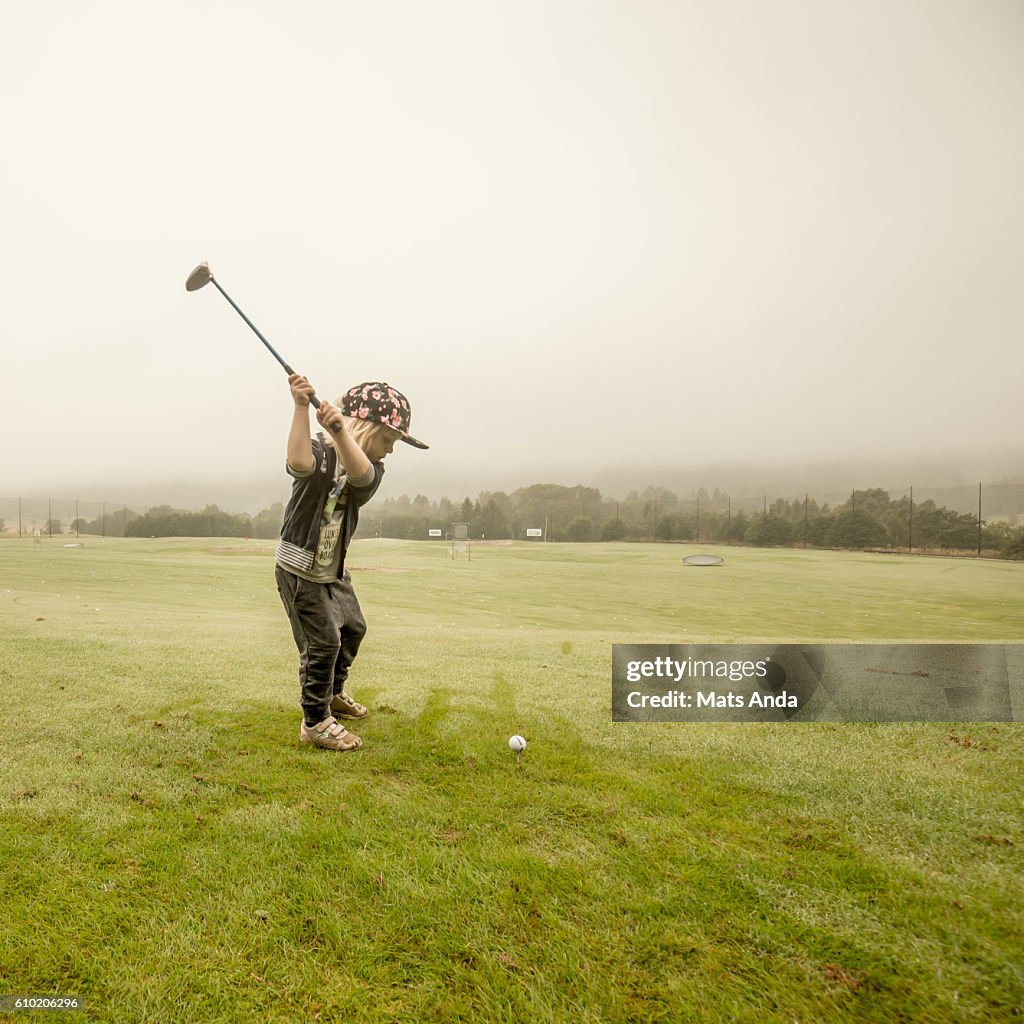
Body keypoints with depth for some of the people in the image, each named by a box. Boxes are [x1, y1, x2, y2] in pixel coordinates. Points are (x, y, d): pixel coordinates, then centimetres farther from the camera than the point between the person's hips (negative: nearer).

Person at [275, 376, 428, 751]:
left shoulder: (370, 469, -4)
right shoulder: (319, 452, -18)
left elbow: (358, 473, -30)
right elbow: (299, 462, -44)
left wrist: (339, 430, -47)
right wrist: (301, 406, -46)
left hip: (335, 572, 8)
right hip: (300, 569, -8)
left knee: (352, 629, 22)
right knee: (323, 642, -8)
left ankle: (334, 694, 46)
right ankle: (316, 722, 10)